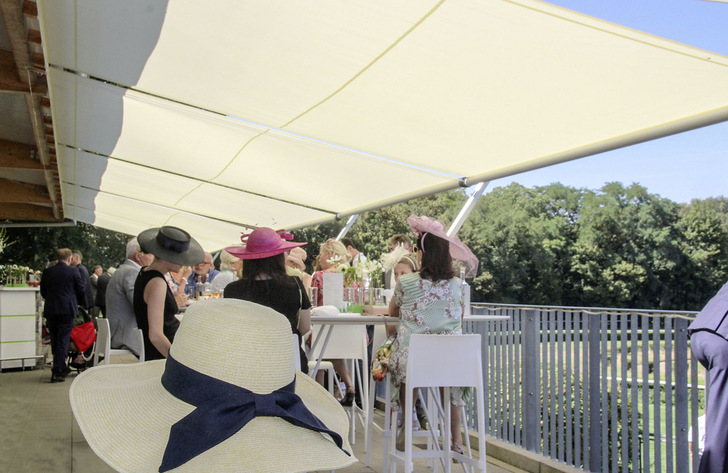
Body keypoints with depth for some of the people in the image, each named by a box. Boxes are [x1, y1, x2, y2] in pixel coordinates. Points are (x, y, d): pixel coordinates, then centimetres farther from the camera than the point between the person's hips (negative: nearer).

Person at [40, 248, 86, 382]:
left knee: (55, 340, 15)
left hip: (50, 310, 4)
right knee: (63, 340, -1)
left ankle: (61, 368, 26)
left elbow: (43, 291, 11)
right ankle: (57, 372, -6)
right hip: (67, 310, -3)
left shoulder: (47, 271, 5)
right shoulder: (74, 271, -4)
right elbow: (81, 291, 0)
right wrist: (79, 302, 20)